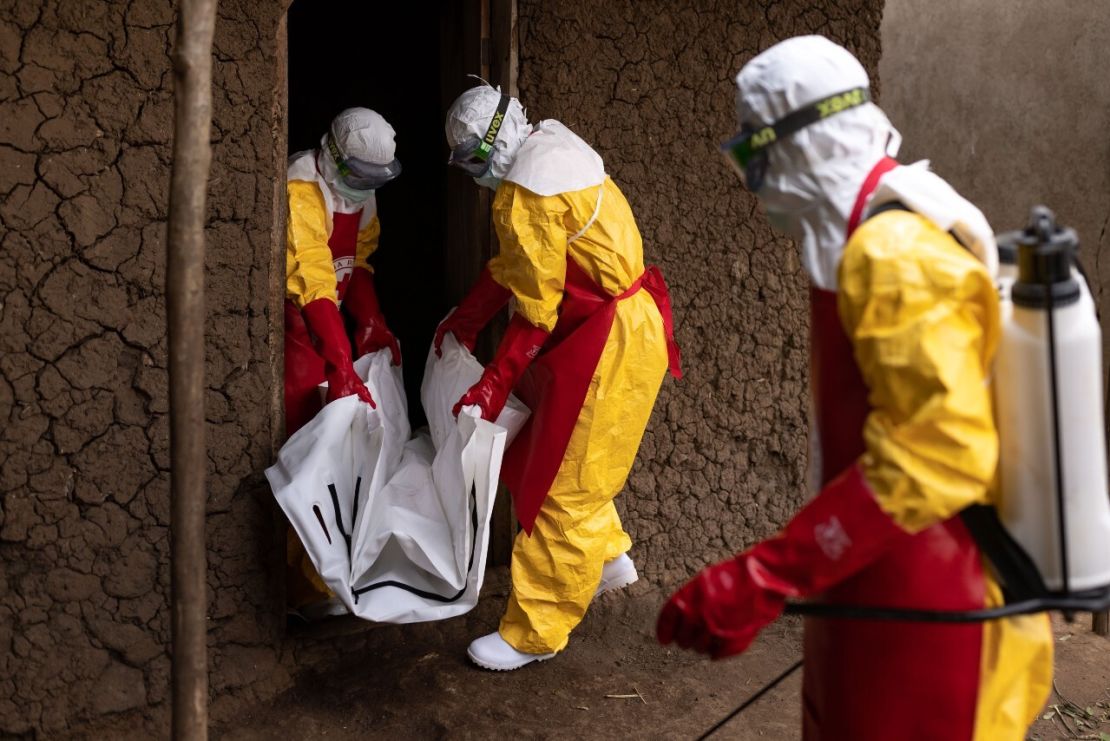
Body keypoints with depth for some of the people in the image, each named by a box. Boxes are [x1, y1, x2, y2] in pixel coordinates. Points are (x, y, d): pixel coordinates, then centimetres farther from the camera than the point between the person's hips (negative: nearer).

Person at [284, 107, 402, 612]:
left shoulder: (360, 189, 3)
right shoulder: (302, 192, -24)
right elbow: (314, 286, -31)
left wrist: (372, 324, -4)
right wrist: (342, 369, -35)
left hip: (329, 319, 8)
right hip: (293, 321, -8)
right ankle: (300, 582, -1)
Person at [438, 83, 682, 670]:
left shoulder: (526, 191, -20)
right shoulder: (550, 148, 11)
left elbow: (537, 305, -19)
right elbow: (516, 262, 18)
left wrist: (495, 382, -12)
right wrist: (467, 317, 19)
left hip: (612, 340, -10)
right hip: (599, 328, 10)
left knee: (562, 486, -3)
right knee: (535, 448, 21)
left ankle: (533, 633, 8)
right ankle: (608, 556, 35)